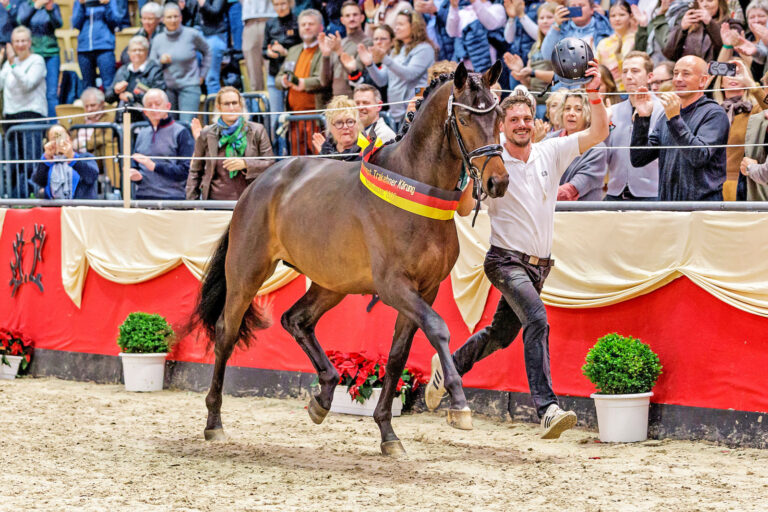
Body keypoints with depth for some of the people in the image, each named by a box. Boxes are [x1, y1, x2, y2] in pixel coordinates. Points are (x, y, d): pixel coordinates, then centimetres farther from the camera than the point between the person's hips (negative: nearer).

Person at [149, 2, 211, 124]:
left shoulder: (192, 35, -3)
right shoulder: (158, 39, 5)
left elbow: (207, 52, 13)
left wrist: (202, 75, 10)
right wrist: (161, 61, -11)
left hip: (189, 86, -3)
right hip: (167, 87, 3)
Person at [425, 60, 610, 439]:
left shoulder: (551, 152, 2)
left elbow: (598, 133, -6)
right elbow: (464, 209, -6)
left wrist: (594, 94, -21)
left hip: (539, 265, 6)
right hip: (506, 261, -6)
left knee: (501, 334, 19)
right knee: (537, 320, -28)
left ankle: (448, 367, 45)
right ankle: (547, 409, -35)